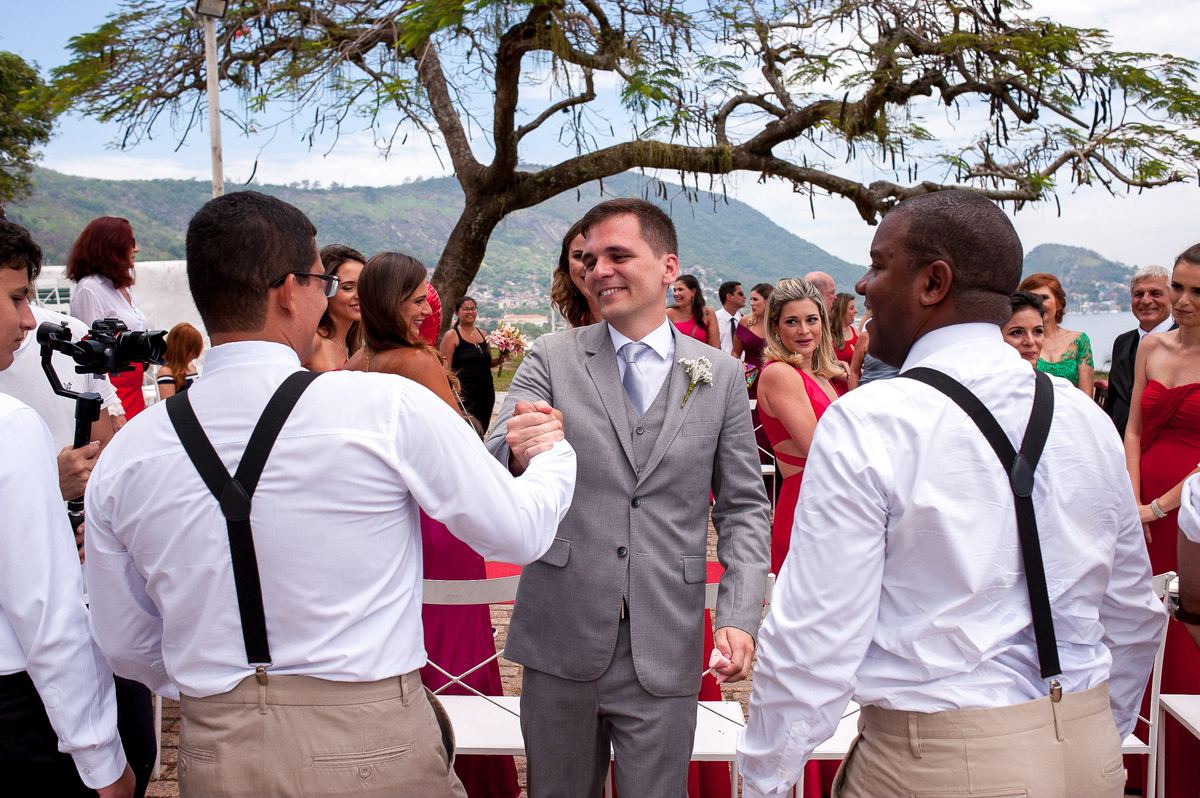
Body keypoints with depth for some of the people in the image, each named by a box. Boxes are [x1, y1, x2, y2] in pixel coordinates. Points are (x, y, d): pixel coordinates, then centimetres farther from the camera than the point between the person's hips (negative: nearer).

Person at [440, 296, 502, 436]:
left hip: (486, 392, 6)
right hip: (464, 393, -6)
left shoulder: (482, 334, 15)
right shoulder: (451, 335, -3)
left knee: (481, 435, 9)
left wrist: (500, 358, 3)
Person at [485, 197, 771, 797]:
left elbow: (743, 507, 5)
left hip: (665, 652, 0)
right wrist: (518, 454, -35)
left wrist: (739, 616, -7)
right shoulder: (551, 358, 0)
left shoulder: (721, 376, 2)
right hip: (561, 640, 1)